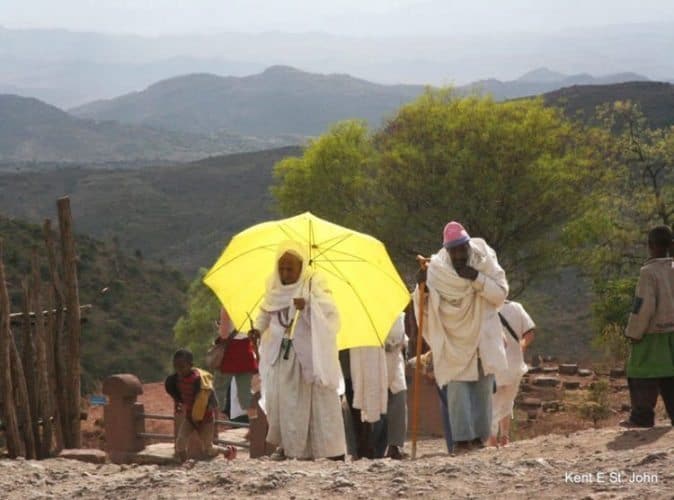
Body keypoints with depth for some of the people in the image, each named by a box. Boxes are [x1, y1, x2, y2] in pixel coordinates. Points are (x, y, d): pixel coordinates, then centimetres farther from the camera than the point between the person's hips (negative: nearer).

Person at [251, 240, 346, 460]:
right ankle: (287, 445, 16)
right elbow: (266, 310, 19)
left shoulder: (314, 281, -10)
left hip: (310, 350, -5)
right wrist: (258, 328, 1)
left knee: (320, 398, -4)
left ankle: (332, 449, -1)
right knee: (283, 398, 4)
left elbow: (328, 307, -23)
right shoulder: (273, 284, 4)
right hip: (282, 352, 5)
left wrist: (308, 304, -42)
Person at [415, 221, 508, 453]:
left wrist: (477, 278, -23)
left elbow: (501, 293, -10)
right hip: (453, 339, 0)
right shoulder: (436, 268, -6)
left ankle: (479, 434, 8)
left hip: (482, 336, 0)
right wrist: (422, 286, -20)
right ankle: (462, 437, -9)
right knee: (457, 388, -8)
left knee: (483, 387, 1)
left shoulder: (485, 261, -6)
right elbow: (423, 305, 1)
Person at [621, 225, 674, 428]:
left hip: (652, 335, -6)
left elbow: (644, 307, -17)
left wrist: (634, 333, -7)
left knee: (642, 377, 2)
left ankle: (642, 417, 3)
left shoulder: (649, 272, -15)